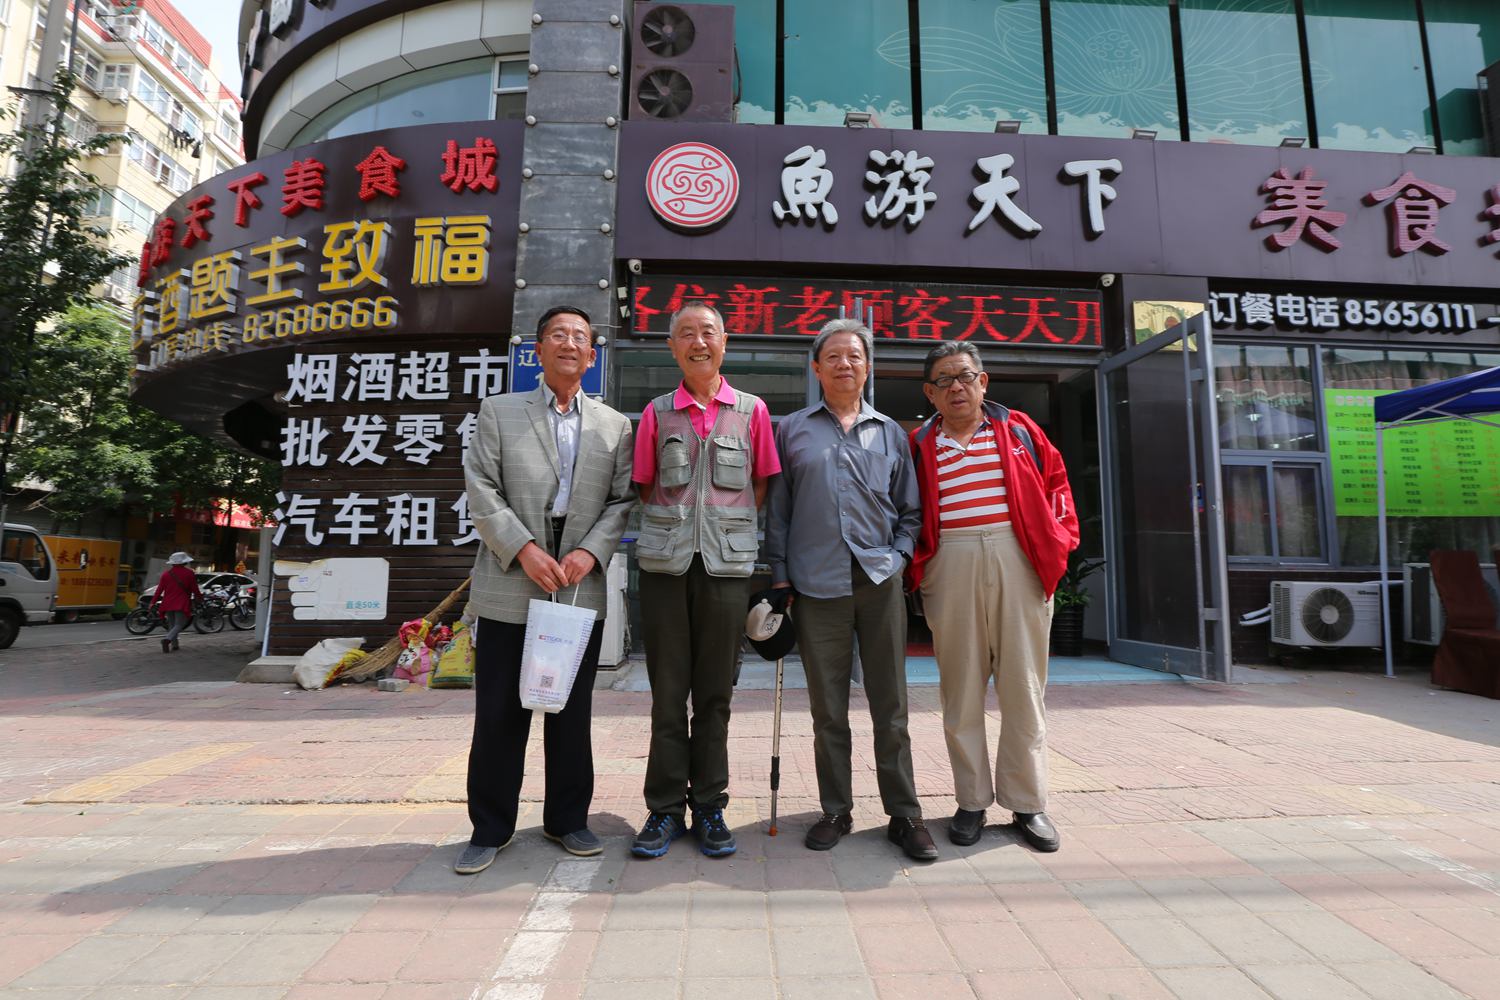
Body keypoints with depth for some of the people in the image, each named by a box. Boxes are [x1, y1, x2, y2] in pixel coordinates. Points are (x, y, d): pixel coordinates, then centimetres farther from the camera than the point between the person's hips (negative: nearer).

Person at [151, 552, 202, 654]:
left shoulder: (166, 573, 6)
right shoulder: (189, 573, -5)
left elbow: (159, 589, 4)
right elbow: (195, 589, -1)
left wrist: (153, 602, 11)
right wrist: (200, 597, 16)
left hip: (168, 604, 4)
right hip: (182, 604, -4)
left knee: (171, 625, 17)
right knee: (179, 625, -2)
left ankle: (174, 645, 21)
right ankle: (167, 640, -26)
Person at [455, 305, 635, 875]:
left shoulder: (615, 426, 11)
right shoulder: (499, 412, 8)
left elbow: (622, 501, 6)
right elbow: (481, 490, -1)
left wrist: (591, 552, -10)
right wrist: (524, 548, -13)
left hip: (582, 587, 2)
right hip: (510, 584, -1)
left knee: (572, 712, 11)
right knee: (499, 712, 6)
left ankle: (567, 820, 27)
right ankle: (490, 828, 23)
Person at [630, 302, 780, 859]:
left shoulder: (752, 411, 8)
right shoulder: (658, 413, 10)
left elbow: (762, 487, 10)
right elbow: (645, 488, 14)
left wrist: (731, 527, 3)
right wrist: (676, 523, 5)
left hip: (727, 564, 0)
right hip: (665, 563, 1)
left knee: (715, 693, 7)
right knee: (667, 691, 6)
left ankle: (709, 808, 20)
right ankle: (665, 808, 19)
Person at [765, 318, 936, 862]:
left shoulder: (891, 433, 14)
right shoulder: (792, 430, 11)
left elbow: (910, 510, 17)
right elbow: (777, 509, 9)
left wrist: (900, 554, 2)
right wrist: (779, 575, 3)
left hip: (880, 580, 1)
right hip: (817, 584, 0)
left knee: (891, 705, 5)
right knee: (828, 708, 8)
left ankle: (904, 813, 18)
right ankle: (836, 811, 22)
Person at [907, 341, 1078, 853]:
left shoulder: (1018, 429, 12)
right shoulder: (920, 445, 10)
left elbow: (1055, 481, 13)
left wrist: (1057, 541, 3)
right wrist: (917, 567, 0)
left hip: (1018, 561, 0)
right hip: (951, 566, 0)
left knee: (1023, 684, 4)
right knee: (961, 687, 5)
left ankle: (1027, 801, 18)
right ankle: (972, 801, 18)